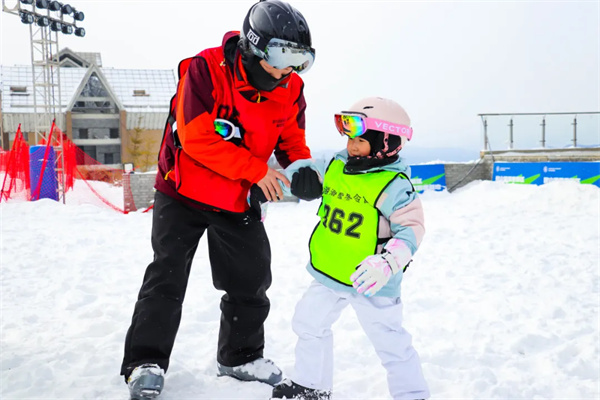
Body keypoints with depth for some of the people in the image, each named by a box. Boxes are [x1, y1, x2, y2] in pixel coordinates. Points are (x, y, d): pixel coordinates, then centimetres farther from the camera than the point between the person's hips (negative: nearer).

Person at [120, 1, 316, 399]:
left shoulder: (291, 89, -7)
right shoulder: (206, 70, -23)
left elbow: (292, 141, 5)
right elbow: (196, 138, -27)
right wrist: (256, 169, -28)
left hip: (240, 202, 5)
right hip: (185, 191, -4)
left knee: (252, 279, 9)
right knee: (167, 274, -3)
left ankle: (241, 355, 29)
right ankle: (146, 362, 11)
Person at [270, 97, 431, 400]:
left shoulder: (394, 185, -18)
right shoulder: (334, 167, 0)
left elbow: (410, 228, -20)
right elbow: (304, 172, 16)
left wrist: (388, 262, -34)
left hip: (370, 281, -7)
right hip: (328, 274, 7)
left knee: (390, 342, 4)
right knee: (309, 324, 19)